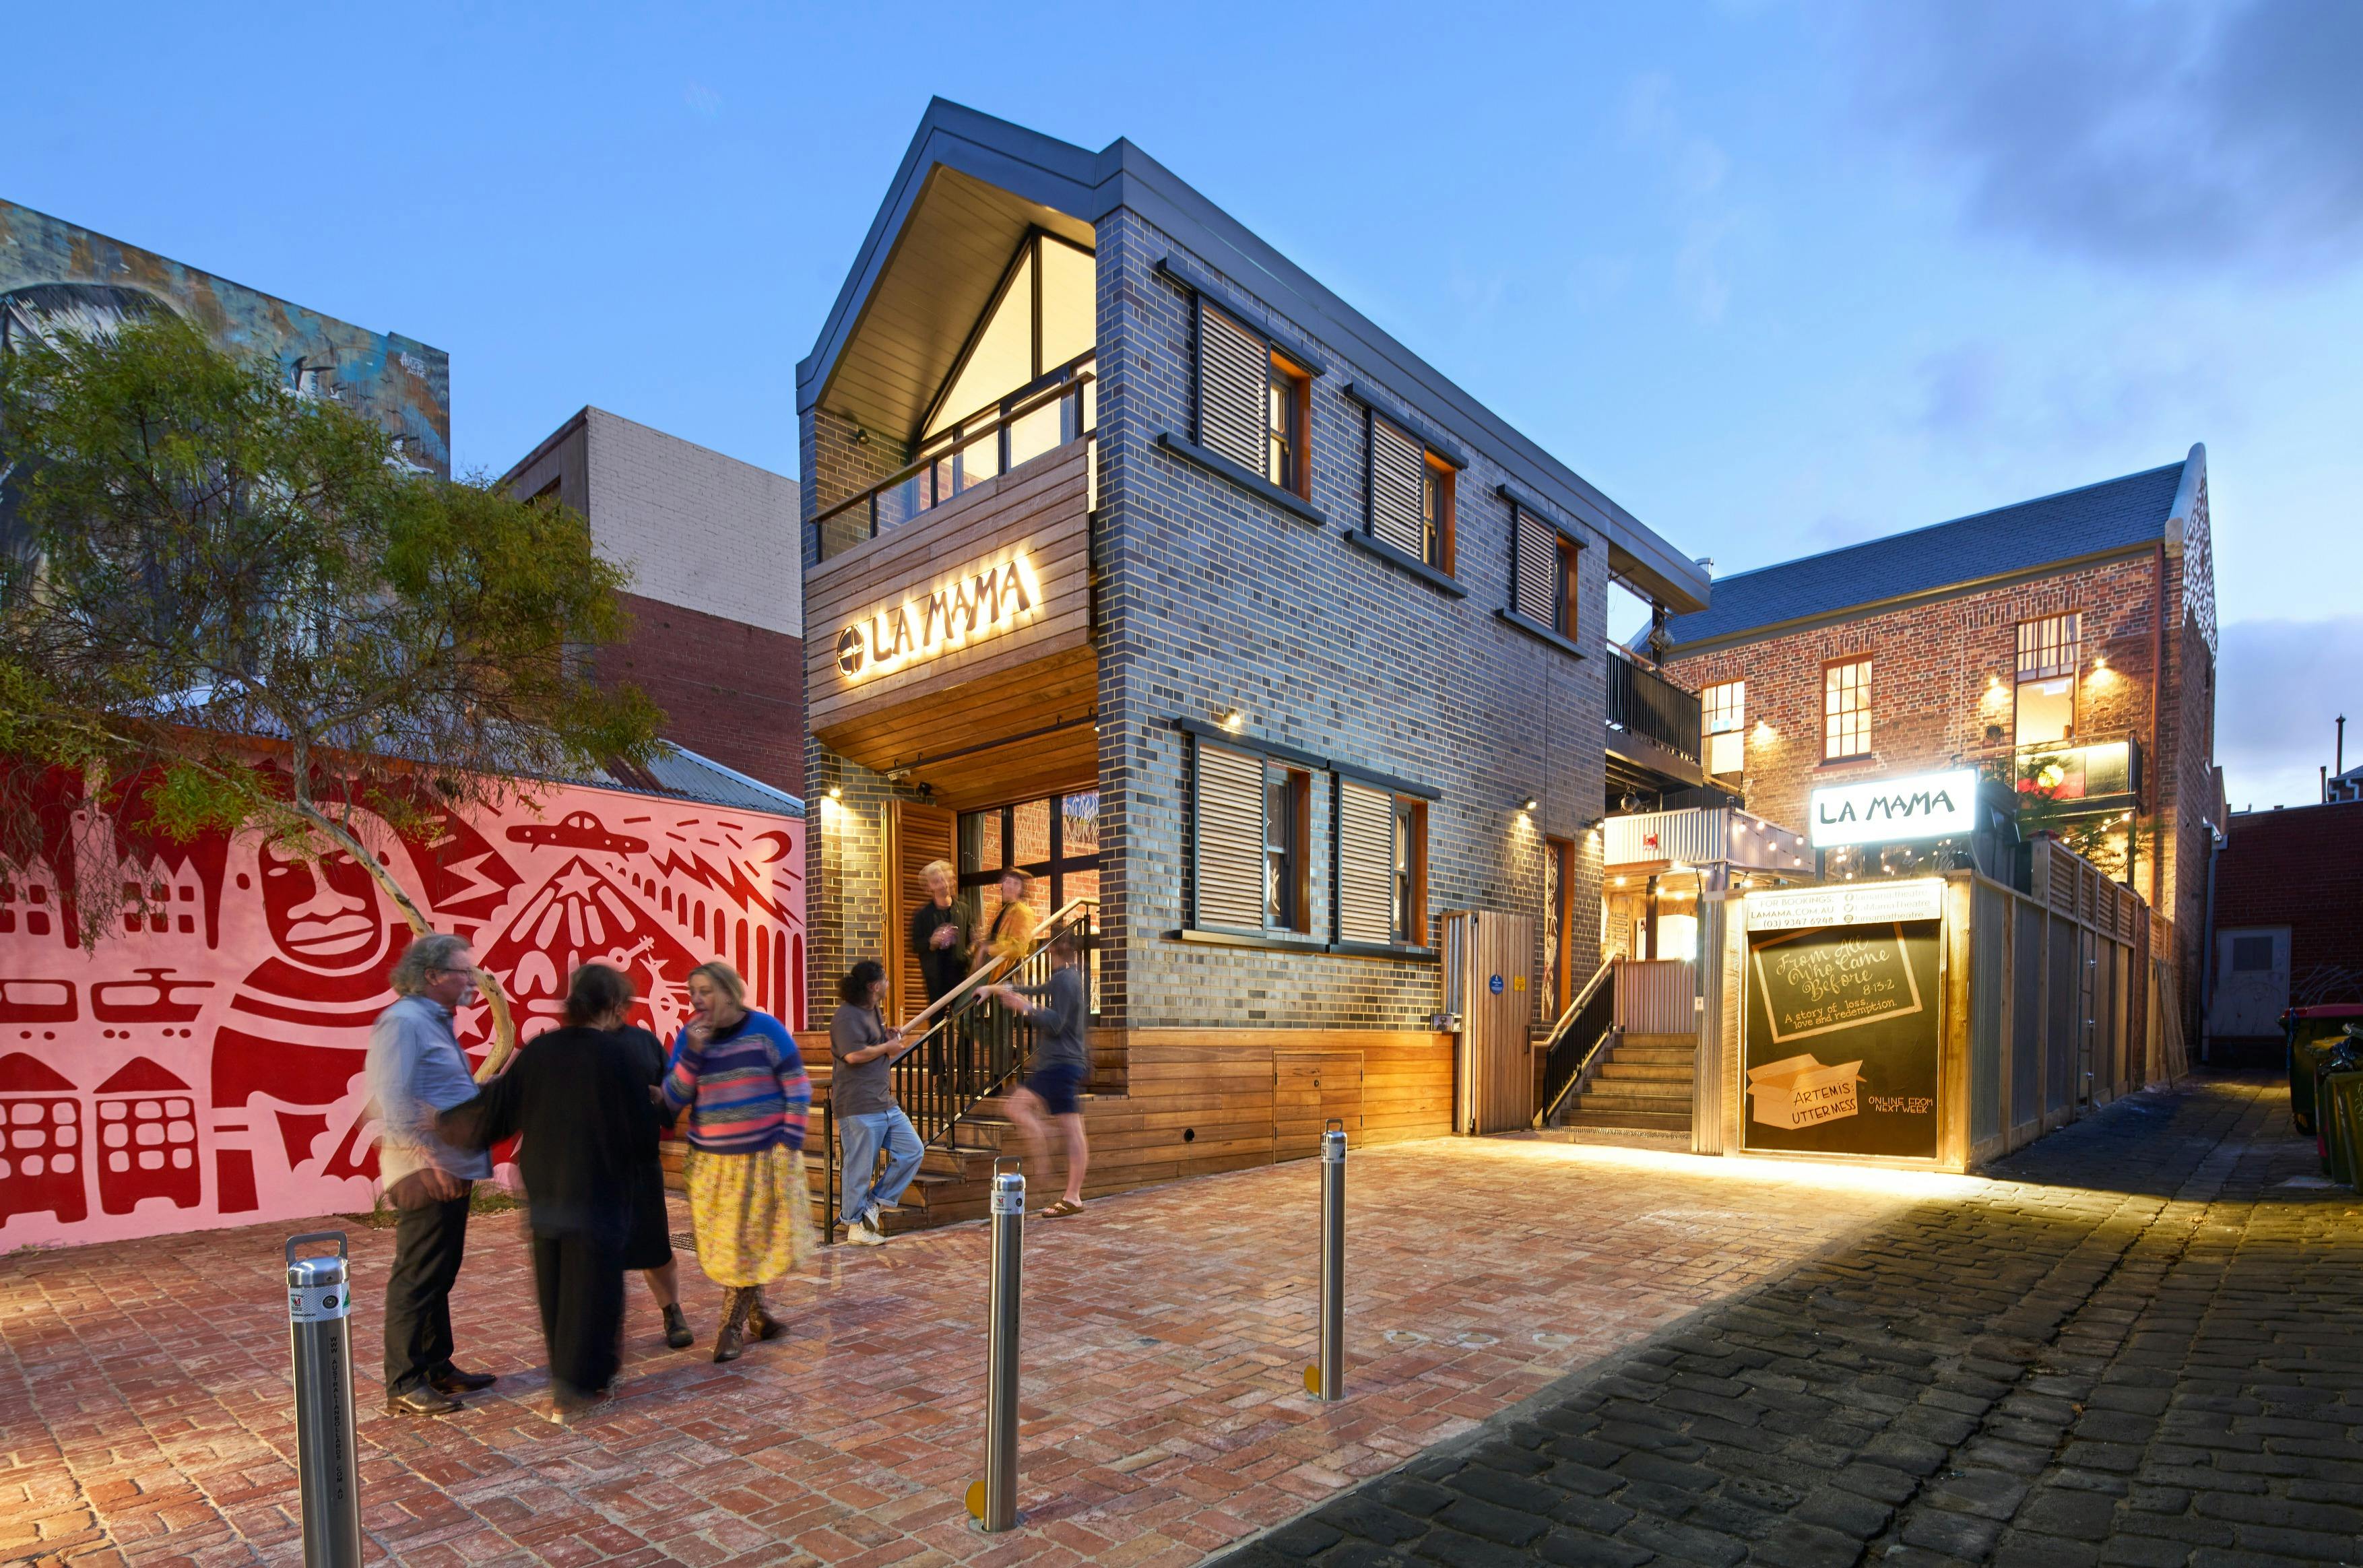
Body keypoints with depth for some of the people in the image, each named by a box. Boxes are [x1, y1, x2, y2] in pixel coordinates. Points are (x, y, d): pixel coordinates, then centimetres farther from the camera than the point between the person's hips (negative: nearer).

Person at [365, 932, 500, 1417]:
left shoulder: (435, 1022, 17)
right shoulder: (403, 1022, -15)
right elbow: (394, 1102, -23)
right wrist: (430, 1160, -25)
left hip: (449, 1172, 10)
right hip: (425, 1174, -10)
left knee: (439, 1277, 17)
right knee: (417, 1280, -2)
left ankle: (436, 1368, 28)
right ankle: (404, 1385, 8)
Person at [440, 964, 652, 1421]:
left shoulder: (540, 1049, -2)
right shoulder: (615, 1053, -15)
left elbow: (500, 1105, 0)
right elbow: (642, 1124, -10)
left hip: (545, 1190, 6)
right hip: (597, 1190, -5)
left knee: (554, 1285, 18)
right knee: (590, 1285, 5)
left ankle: (569, 1374, 32)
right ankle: (572, 1390, 8)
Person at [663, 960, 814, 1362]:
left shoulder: (765, 1029, -10)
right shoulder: (689, 1037, 0)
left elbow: (798, 1090, -7)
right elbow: (672, 1100, -4)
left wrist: (789, 1146, -11)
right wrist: (693, 1052, -17)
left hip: (764, 1156, -2)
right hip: (712, 1161, 3)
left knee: (752, 1240, 6)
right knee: (728, 1244, 7)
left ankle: (733, 1325, 23)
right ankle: (757, 1315, 22)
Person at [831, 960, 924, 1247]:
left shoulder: (874, 1012, 17)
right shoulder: (848, 1016, -14)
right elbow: (854, 1054, -25)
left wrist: (890, 1038, 13)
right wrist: (888, 1047, -12)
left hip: (886, 1104, 10)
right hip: (858, 1106, -10)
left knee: (913, 1151, 9)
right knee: (861, 1168, 0)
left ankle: (877, 1201, 19)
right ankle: (855, 1225, 14)